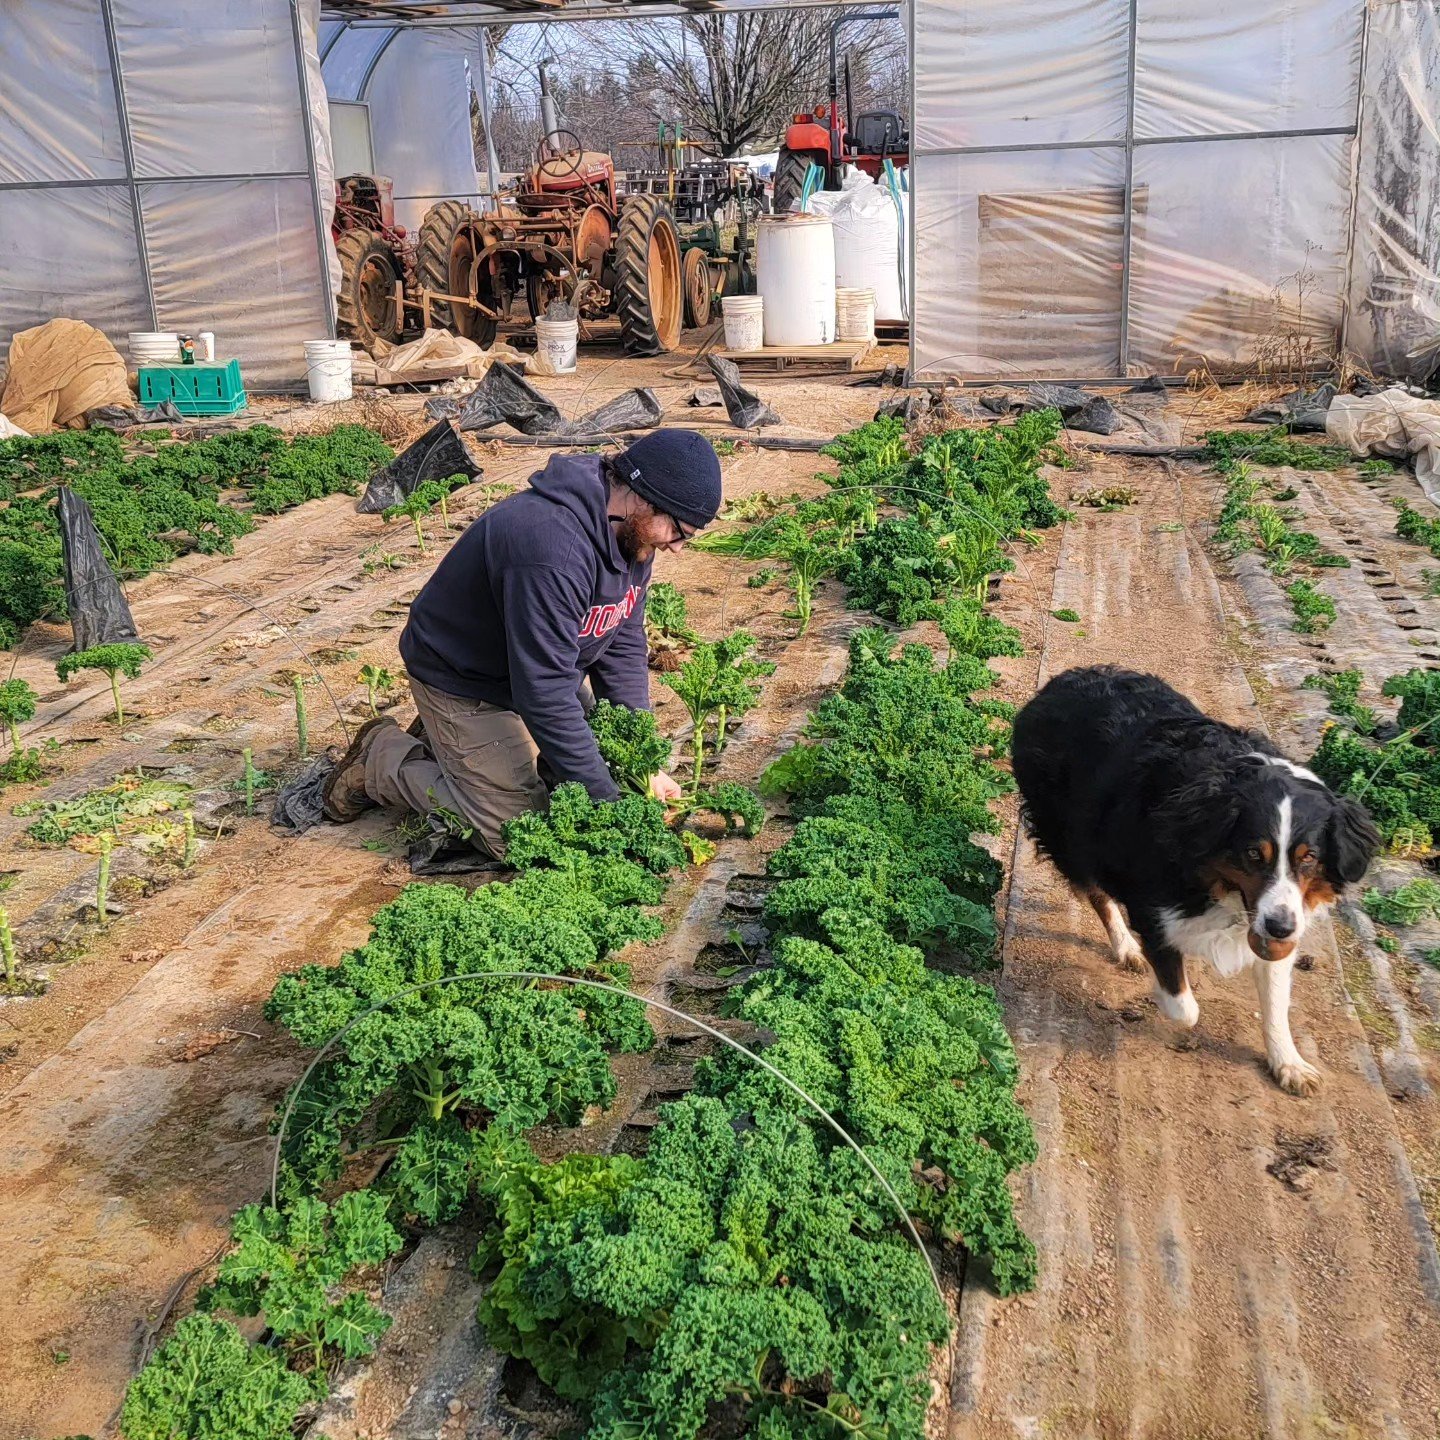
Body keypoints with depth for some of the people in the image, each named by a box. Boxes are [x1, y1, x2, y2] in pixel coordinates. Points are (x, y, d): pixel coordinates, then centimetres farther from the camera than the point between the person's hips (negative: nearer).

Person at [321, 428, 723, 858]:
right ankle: (381, 756, 10)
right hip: (464, 682, -9)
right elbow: (545, 696, -36)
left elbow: (623, 647, -2)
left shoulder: (631, 532, -9)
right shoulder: (552, 547, -38)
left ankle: (443, 740, 23)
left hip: (543, 674, 9)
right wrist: (608, 800, -29)